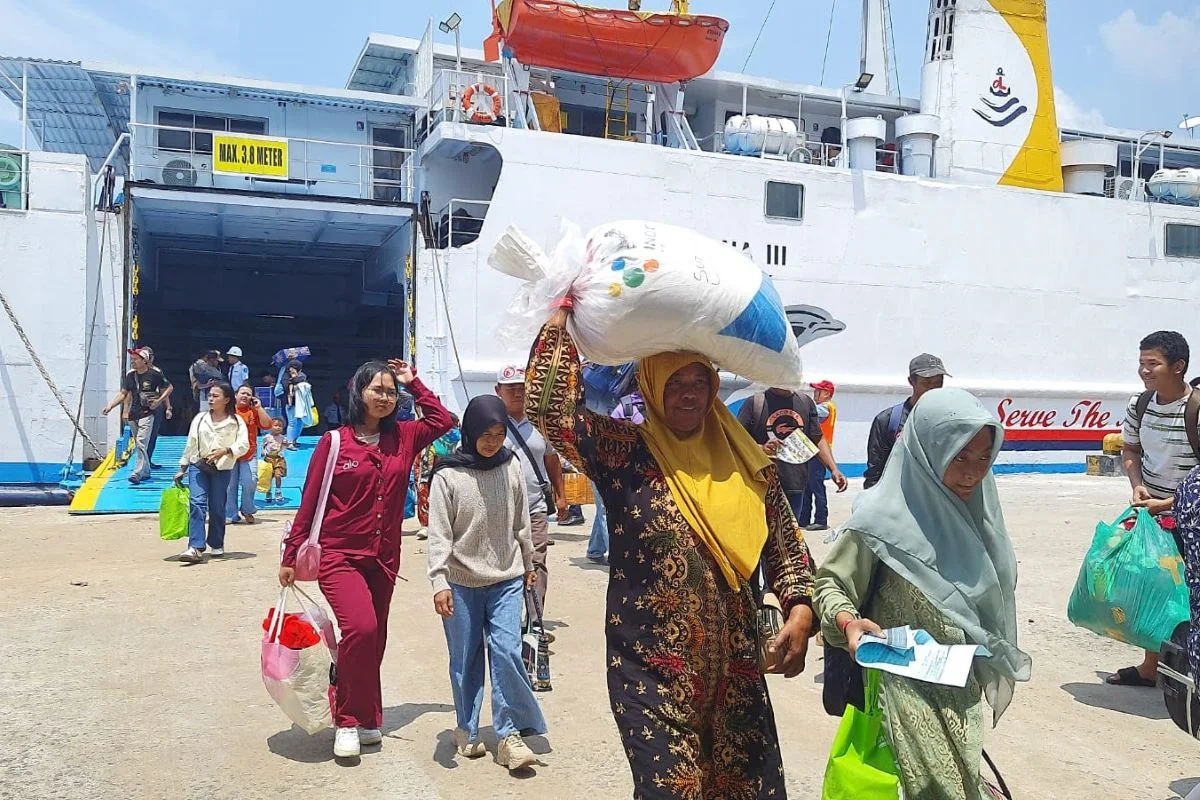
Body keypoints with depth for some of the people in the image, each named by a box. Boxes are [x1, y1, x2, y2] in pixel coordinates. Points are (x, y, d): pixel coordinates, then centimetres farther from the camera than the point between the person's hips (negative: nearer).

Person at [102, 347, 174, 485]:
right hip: (133, 414, 6)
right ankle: (146, 471, 22)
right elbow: (123, 393, 13)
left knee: (142, 443, -16)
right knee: (139, 446, 12)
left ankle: (137, 473, -19)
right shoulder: (130, 375, 7)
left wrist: (159, 400, -11)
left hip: (147, 413, -6)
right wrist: (110, 406, 3)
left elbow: (169, 388, 2)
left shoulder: (155, 373, -8)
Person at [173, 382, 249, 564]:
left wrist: (224, 451, -25)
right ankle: (196, 547, -19)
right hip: (198, 466, 2)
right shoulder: (200, 418, 7)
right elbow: (190, 444, 11)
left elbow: (244, 444, -9)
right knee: (196, 503, -13)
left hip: (222, 468, -1)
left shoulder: (236, 421, -1)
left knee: (217, 508, 6)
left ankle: (216, 545, 24)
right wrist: (182, 468, 12)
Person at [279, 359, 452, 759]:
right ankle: (348, 721, -4)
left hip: (384, 558, 4)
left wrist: (413, 383, 9)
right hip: (340, 555, -4)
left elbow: (442, 420, 10)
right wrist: (291, 555, -1)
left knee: (374, 641, 10)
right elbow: (309, 502, -2)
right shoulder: (334, 441, -5)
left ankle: (366, 719, 28)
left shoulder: (402, 437, 5)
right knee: (360, 627, -21)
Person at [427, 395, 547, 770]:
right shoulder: (448, 474, -10)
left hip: (507, 579, 2)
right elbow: (439, 533, -11)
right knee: (465, 658, 8)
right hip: (461, 582, -1)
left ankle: (510, 733, 5)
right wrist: (439, 581, -18)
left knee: (506, 651, -6)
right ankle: (468, 729, 25)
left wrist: (528, 565, 17)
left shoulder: (512, 467, -1)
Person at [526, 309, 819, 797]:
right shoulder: (624, 452, -5)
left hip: (737, 669, 4)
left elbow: (786, 546, 11)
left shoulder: (745, 462, 5)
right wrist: (564, 311, -13)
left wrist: (800, 610, -5)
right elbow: (549, 407, -17)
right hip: (654, 673, -3)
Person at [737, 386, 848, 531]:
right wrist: (761, 448, -21)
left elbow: (818, 439, 16)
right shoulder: (754, 403, -2)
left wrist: (834, 469, 5)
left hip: (796, 487, 4)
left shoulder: (806, 402, 11)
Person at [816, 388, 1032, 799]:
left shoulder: (976, 506, 1)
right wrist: (847, 621, -34)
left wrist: (992, 668, 20)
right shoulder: (886, 516, -21)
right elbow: (829, 582, -14)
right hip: (911, 683, -7)